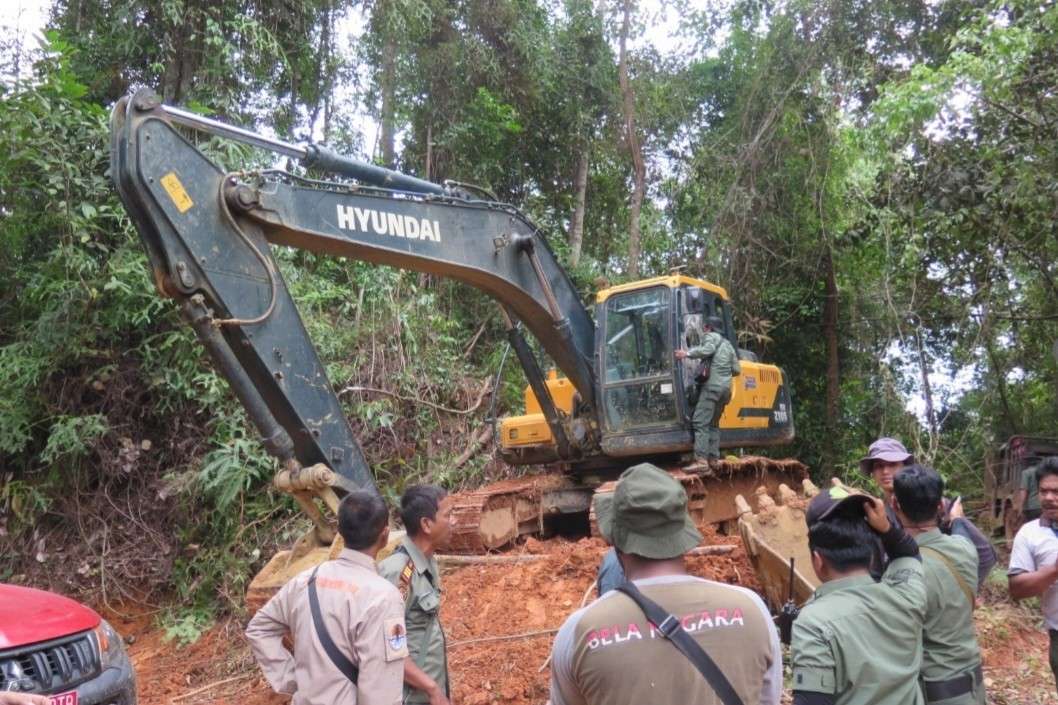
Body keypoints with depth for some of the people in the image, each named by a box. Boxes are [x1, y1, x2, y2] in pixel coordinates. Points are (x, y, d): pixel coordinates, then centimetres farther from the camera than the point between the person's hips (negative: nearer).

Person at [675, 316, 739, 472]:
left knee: (700, 422, -13)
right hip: (726, 387, 9)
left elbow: (708, 349, -17)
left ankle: (701, 460, -23)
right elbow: (736, 369, 24)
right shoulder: (727, 344, 28)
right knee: (714, 423, 14)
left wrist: (687, 354, -14)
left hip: (713, 385, -8)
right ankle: (714, 459, 8)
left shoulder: (710, 336, 6)